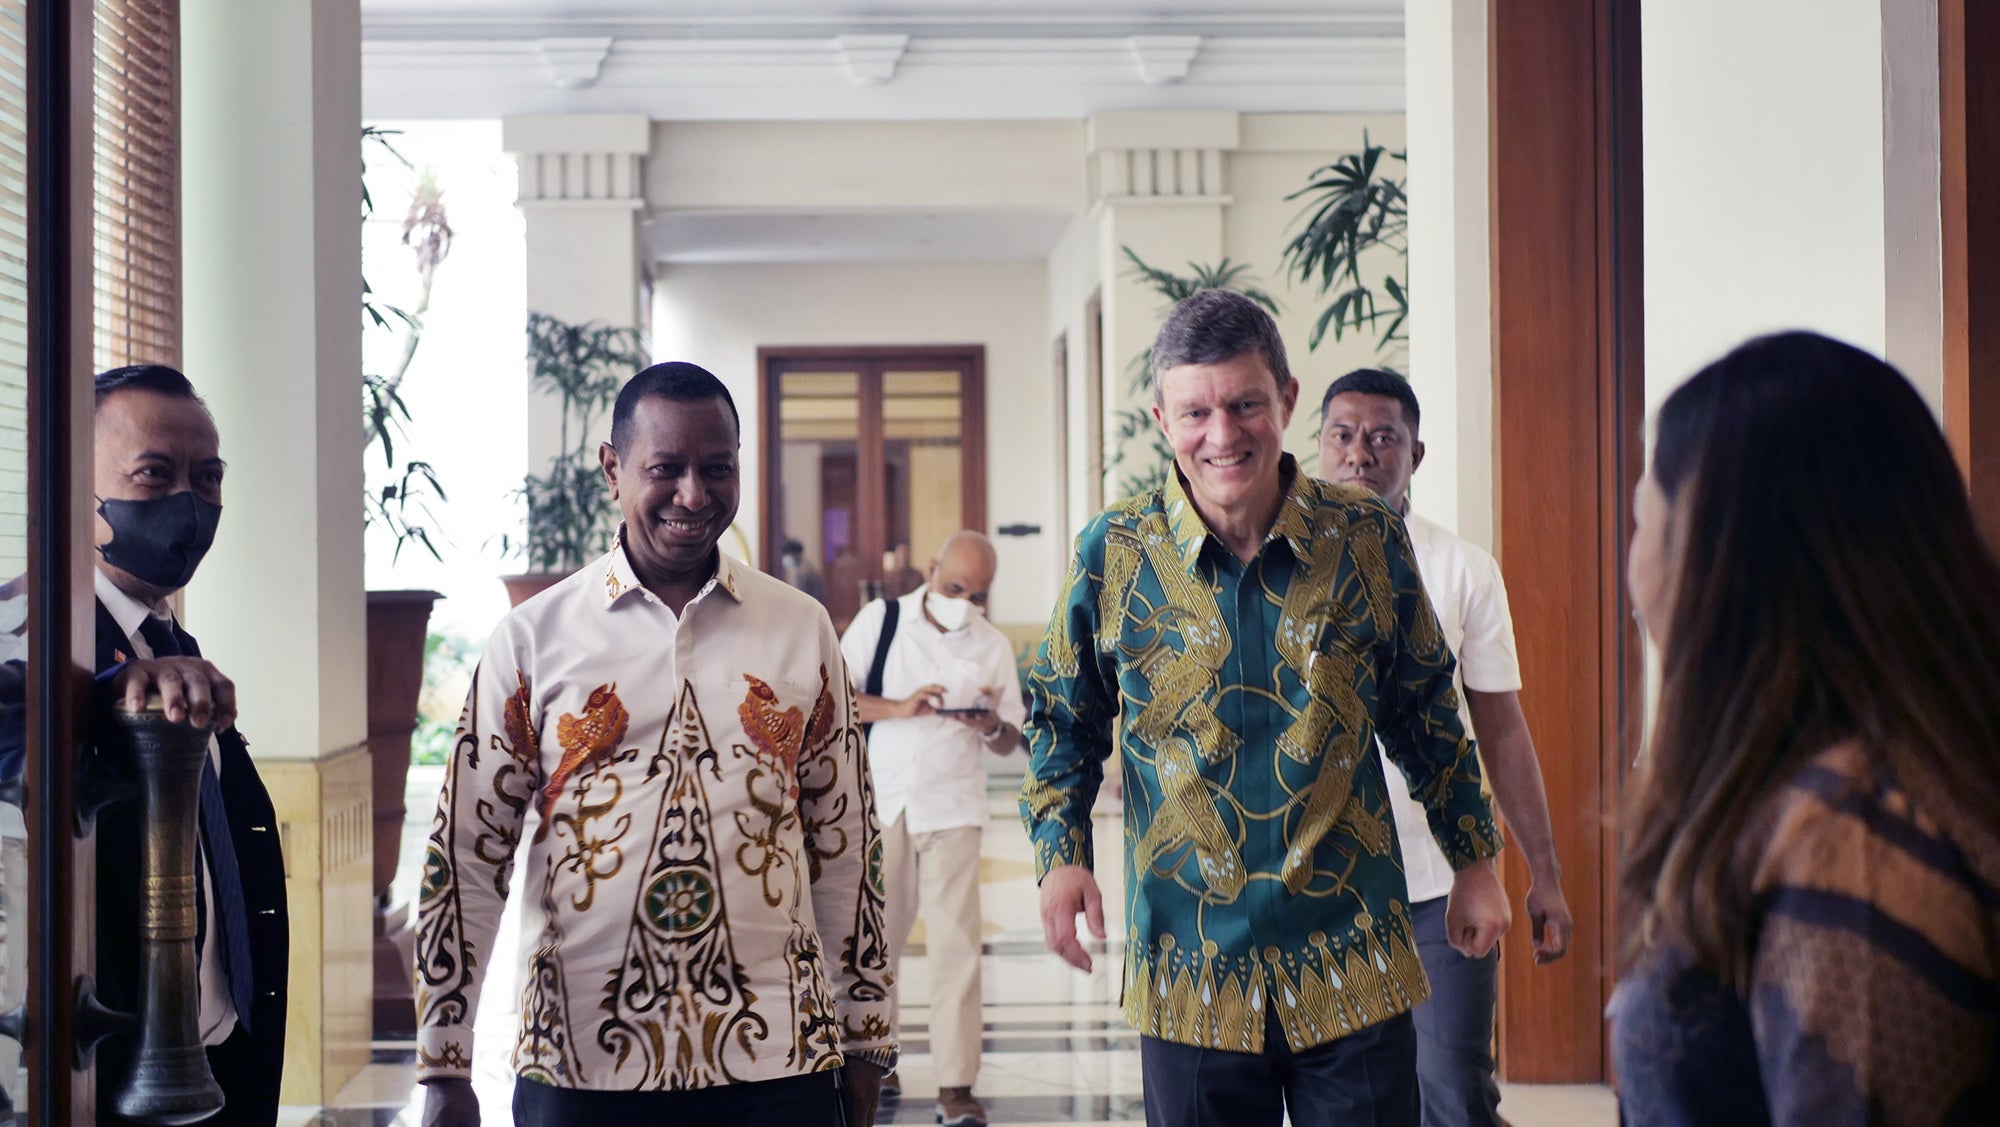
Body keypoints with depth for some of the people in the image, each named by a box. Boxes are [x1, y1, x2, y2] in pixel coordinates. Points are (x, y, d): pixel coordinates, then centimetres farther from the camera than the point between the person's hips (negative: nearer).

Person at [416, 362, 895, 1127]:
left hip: (776, 1062, 1)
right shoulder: (532, 638, -1)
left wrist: (863, 1041, 9)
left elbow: (845, 847, 9)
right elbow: (465, 857, 1)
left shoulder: (803, 631, 4)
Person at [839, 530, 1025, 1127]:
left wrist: (992, 726, -14)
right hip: (879, 804, 0)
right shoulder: (881, 620, 0)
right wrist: (900, 708, -18)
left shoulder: (994, 646, 5)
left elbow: (1011, 740, 10)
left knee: (956, 942, -6)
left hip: (953, 809, 0)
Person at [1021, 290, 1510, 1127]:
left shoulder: (1367, 539, -2)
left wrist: (1475, 860, 12)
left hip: (1355, 966, 1)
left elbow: (1426, 713, 10)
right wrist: (1060, 855, -5)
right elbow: (1063, 721, 8)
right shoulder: (1112, 554, -4)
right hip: (1191, 973, 0)